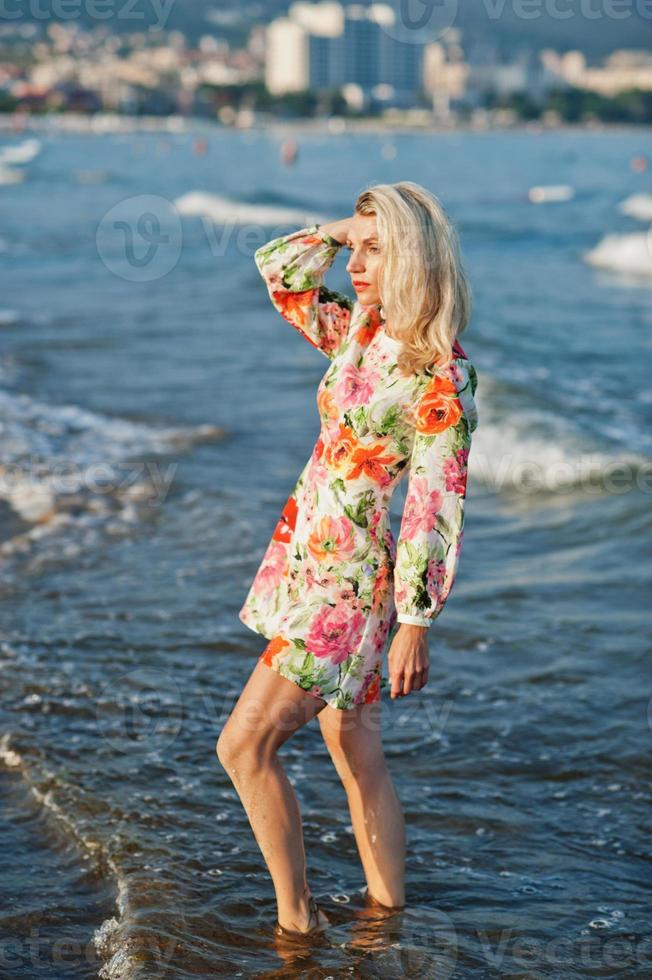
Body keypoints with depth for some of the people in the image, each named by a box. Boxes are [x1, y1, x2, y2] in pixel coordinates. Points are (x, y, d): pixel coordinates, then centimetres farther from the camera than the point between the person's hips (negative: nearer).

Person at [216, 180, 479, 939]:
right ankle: (388, 912, 23)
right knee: (357, 757, 13)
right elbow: (279, 270, 17)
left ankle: (296, 919, 2)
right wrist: (343, 230, 3)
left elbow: (437, 508, -17)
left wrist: (415, 623, -17)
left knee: (245, 744, -10)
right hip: (304, 558, 8)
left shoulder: (440, 377, -17)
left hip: (351, 578, -8)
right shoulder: (359, 330, 6)